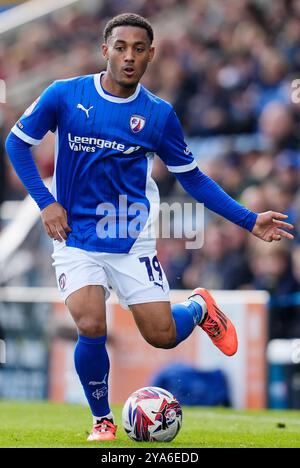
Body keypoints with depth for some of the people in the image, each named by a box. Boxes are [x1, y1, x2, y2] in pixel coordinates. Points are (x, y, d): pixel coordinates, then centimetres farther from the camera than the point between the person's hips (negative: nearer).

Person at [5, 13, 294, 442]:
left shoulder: (159, 114, -3)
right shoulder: (64, 96, -7)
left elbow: (192, 178, 6)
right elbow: (17, 142, 5)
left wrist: (249, 221, -1)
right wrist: (45, 202, -5)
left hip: (132, 241, 1)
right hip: (76, 238, -1)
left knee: (163, 336, -4)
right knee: (91, 329, -21)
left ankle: (200, 307, 33)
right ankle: (102, 420, 4)